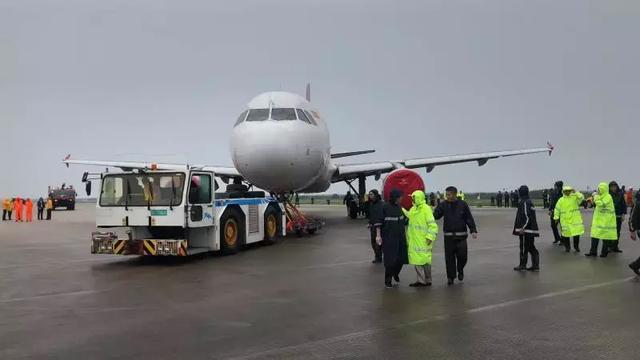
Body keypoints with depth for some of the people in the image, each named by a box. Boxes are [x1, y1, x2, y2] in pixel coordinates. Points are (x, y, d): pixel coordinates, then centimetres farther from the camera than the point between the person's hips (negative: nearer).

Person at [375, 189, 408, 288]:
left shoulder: (399, 207, 7)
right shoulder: (385, 207, -9)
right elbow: (379, 222, -8)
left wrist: (404, 233, 16)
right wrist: (378, 235, -11)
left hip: (400, 237, 5)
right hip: (388, 238, -5)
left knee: (401, 258, 6)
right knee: (390, 259, -2)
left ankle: (396, 273, 35)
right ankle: (388, 281, 12)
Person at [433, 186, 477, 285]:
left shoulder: (463, 205, 0)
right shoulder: (443, 205, 2)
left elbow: (469, 219, 1)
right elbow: (435, 215, -3)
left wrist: (473, 230, -7)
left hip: (461, 236, -1)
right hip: (448, 236, 1)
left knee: (462, 255, -1)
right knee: (449, 257, 1)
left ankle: (460, 270, 29)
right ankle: (450, 277, 12)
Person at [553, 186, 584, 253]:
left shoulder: (575, 198, 4)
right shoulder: (561, 200, 5)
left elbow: (582, 197, -15)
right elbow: (557, 209, 8)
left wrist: (575, 192, -22)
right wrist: (556, 218, 5)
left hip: (575, 220, 0)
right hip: (565, 221, 0)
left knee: (576, 233, 1)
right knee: (566, 234, 4)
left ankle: (576, 247, 18)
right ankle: (567, 247, 20)